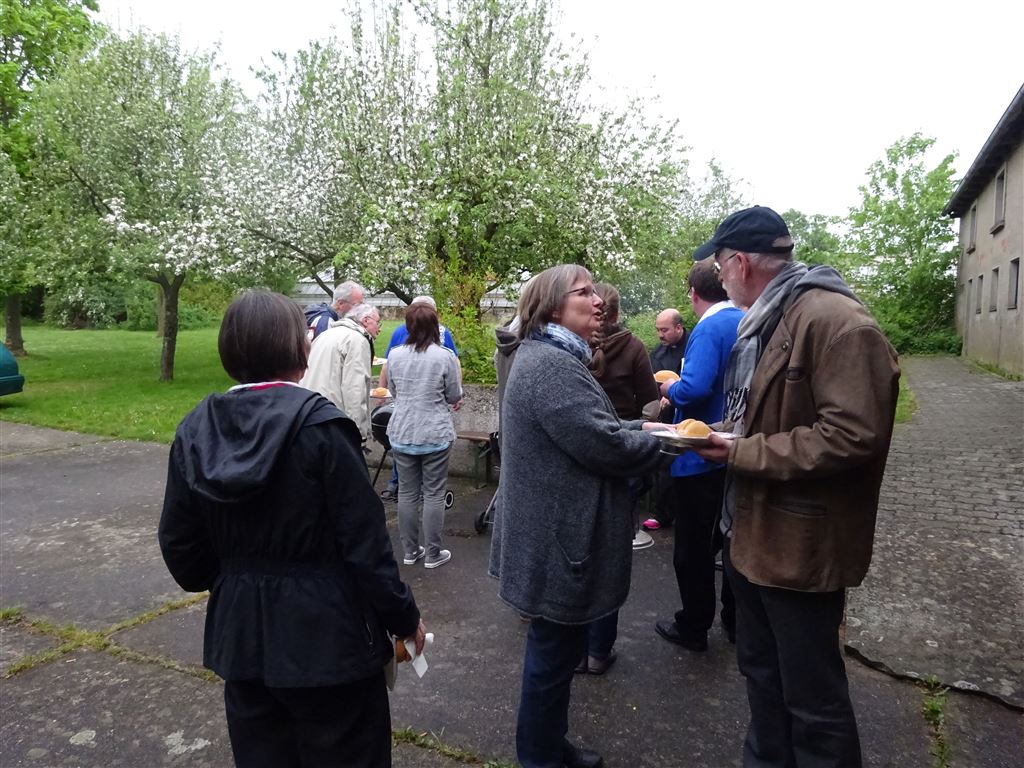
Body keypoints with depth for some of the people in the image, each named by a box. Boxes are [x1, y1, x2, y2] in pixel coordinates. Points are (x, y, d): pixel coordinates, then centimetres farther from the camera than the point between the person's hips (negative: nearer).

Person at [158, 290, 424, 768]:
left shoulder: (195, 429, -3)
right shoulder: (319, 424, -19)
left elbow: (180, 546, 4)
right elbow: (365, 544, -18)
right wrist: (404, 617, -5)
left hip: (240, 631, 6)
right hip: (324, 631, -5)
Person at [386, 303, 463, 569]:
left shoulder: (395, 355, -2)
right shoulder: (445, 356, -12)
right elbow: (455, 396, -3)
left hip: (401, 434, 3)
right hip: (435, 435, -3)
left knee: (407, 492, 12)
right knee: (434, 494, 7)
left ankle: (410, 550, 23)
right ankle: (432, 553, 15)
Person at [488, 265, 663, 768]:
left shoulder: (548, 358, 14)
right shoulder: (550, 364, -22)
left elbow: (586, 431, 21)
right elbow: (604, 444, -26)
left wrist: (636, 429, 7)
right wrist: (660, 444, -8)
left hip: (554, 529, 11)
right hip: (560, 537, -11)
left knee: (555, 649, 23)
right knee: (554, 652, 7)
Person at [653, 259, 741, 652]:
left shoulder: (709, 329, -20)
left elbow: (694, 389, -33)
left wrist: (669, 388, -11)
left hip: (700, 457, -8)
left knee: (693, 548, 8)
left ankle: (693, 627, 22)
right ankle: (737, 620, 34)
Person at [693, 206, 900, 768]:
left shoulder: (837, 321, -20)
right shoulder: (763, 322, 11)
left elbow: (853, 436, -28)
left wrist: (741, 453, -22)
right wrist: (721, 437, 3)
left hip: (800, 545, -9)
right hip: (752, 532, 10)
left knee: (811, 700, 8)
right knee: (759, 669, 25)